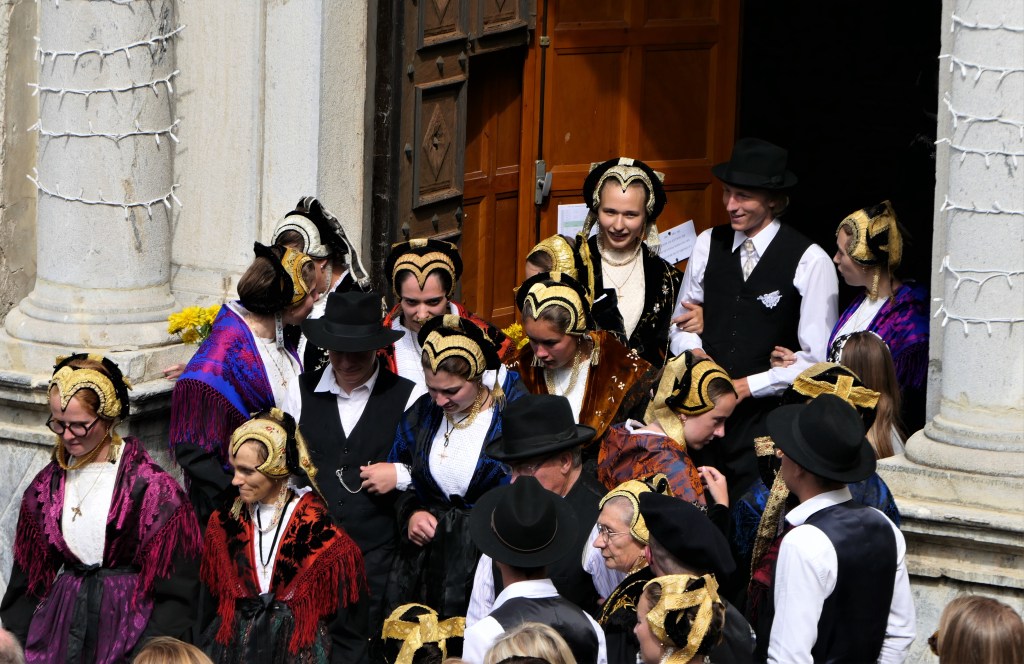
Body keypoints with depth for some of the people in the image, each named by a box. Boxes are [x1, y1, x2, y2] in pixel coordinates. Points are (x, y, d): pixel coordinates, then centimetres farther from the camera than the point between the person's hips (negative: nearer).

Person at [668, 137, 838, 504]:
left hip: (766, 416, -4)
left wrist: (747, 386, -10)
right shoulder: (709, 244, 8)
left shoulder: (810, 262, -5)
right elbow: (681, 324, 17)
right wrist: (696, 353, -5)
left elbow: (817, 358, -6)